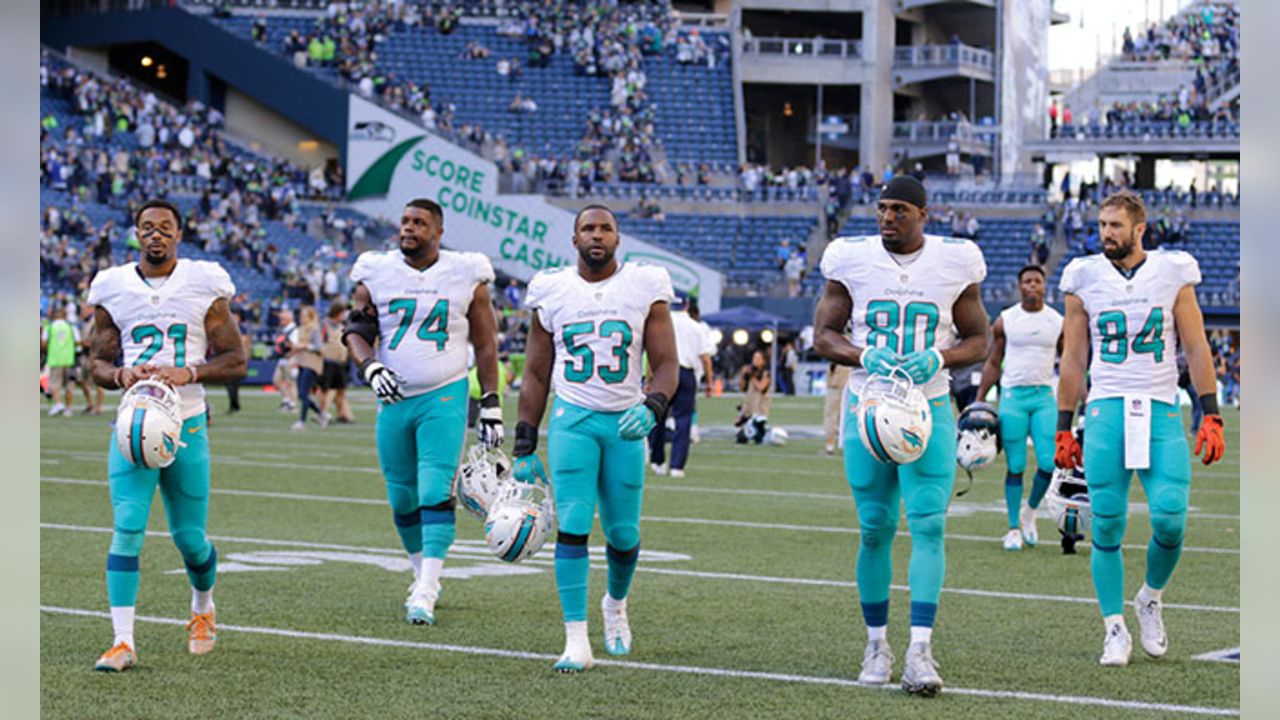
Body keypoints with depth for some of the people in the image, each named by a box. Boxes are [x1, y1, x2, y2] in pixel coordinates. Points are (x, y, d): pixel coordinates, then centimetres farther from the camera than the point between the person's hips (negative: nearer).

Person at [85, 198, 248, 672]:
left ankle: (203, 609, 36)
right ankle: (123, 641, -12)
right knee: (127, 528, -13)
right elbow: (98, 364, 11)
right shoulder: (113, 287, 5)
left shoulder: (204, 285, 0)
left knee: (190, 538, 6)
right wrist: (120, 375, -13)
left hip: (186, 423, 0)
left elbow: (236, 361, 0)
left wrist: (188, 373, -17)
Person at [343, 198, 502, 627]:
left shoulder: (466, 277, 0)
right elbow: (355, 330, 3)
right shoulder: (377, 274, 2)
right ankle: (424, 574, 30)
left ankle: (426, 592, -19)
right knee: (403, 500, 10)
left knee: (436, 493, -16)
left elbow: (485, 345, 6)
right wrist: (371, 367, -18)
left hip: (444, 398, -3)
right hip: (394, 399, 3)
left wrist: (491, 405, 3)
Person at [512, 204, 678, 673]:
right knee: (572, 525, -13)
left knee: (623, 533, 5)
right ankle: (576, 642, -13)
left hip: (626, 422, 0)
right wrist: (524, 448, 6)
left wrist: (651, 409, -20)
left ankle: (616, 604, 37)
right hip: (572, 419, 0)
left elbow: (667, 364, 0)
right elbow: (536, 375, 10)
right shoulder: (552, 291, 4)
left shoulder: (645, 288, 1)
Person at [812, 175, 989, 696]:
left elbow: (978, 340, 6)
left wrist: (937, 359, -15)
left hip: (930, 408, -1)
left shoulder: (955, 264, -1)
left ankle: (919, 652, -16)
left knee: (928, 525, -12)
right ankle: (876, 643, 19)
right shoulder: (851, 260, -1)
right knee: (875, 529, 4)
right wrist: (865, 356, -17)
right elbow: (823, 334, 4)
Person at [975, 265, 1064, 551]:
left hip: (1044, 396, 1)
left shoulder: (1058, 322, 6)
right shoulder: (1005, 321, 3)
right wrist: (979, 400, 3)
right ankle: (1014, 528, 8)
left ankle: (1030, 510, 18)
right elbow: (993, 363, 8)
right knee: (1015, 466, -1)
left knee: (1049, 463, -8)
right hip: (1013, 396, -1)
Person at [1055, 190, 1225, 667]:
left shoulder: (1173, 274, 4)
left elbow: (1196, 349, 7)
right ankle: (1115, 630, 7)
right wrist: (1063, 429, 9)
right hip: (1107, 410, 1)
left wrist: (1211, 416, 0)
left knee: (1170, 519, -13)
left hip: (1161, 412, 0)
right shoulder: (1085, 278, 6)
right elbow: (1073, 360, 11)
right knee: (1106, 524, -3)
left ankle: (1151, 599, 15)